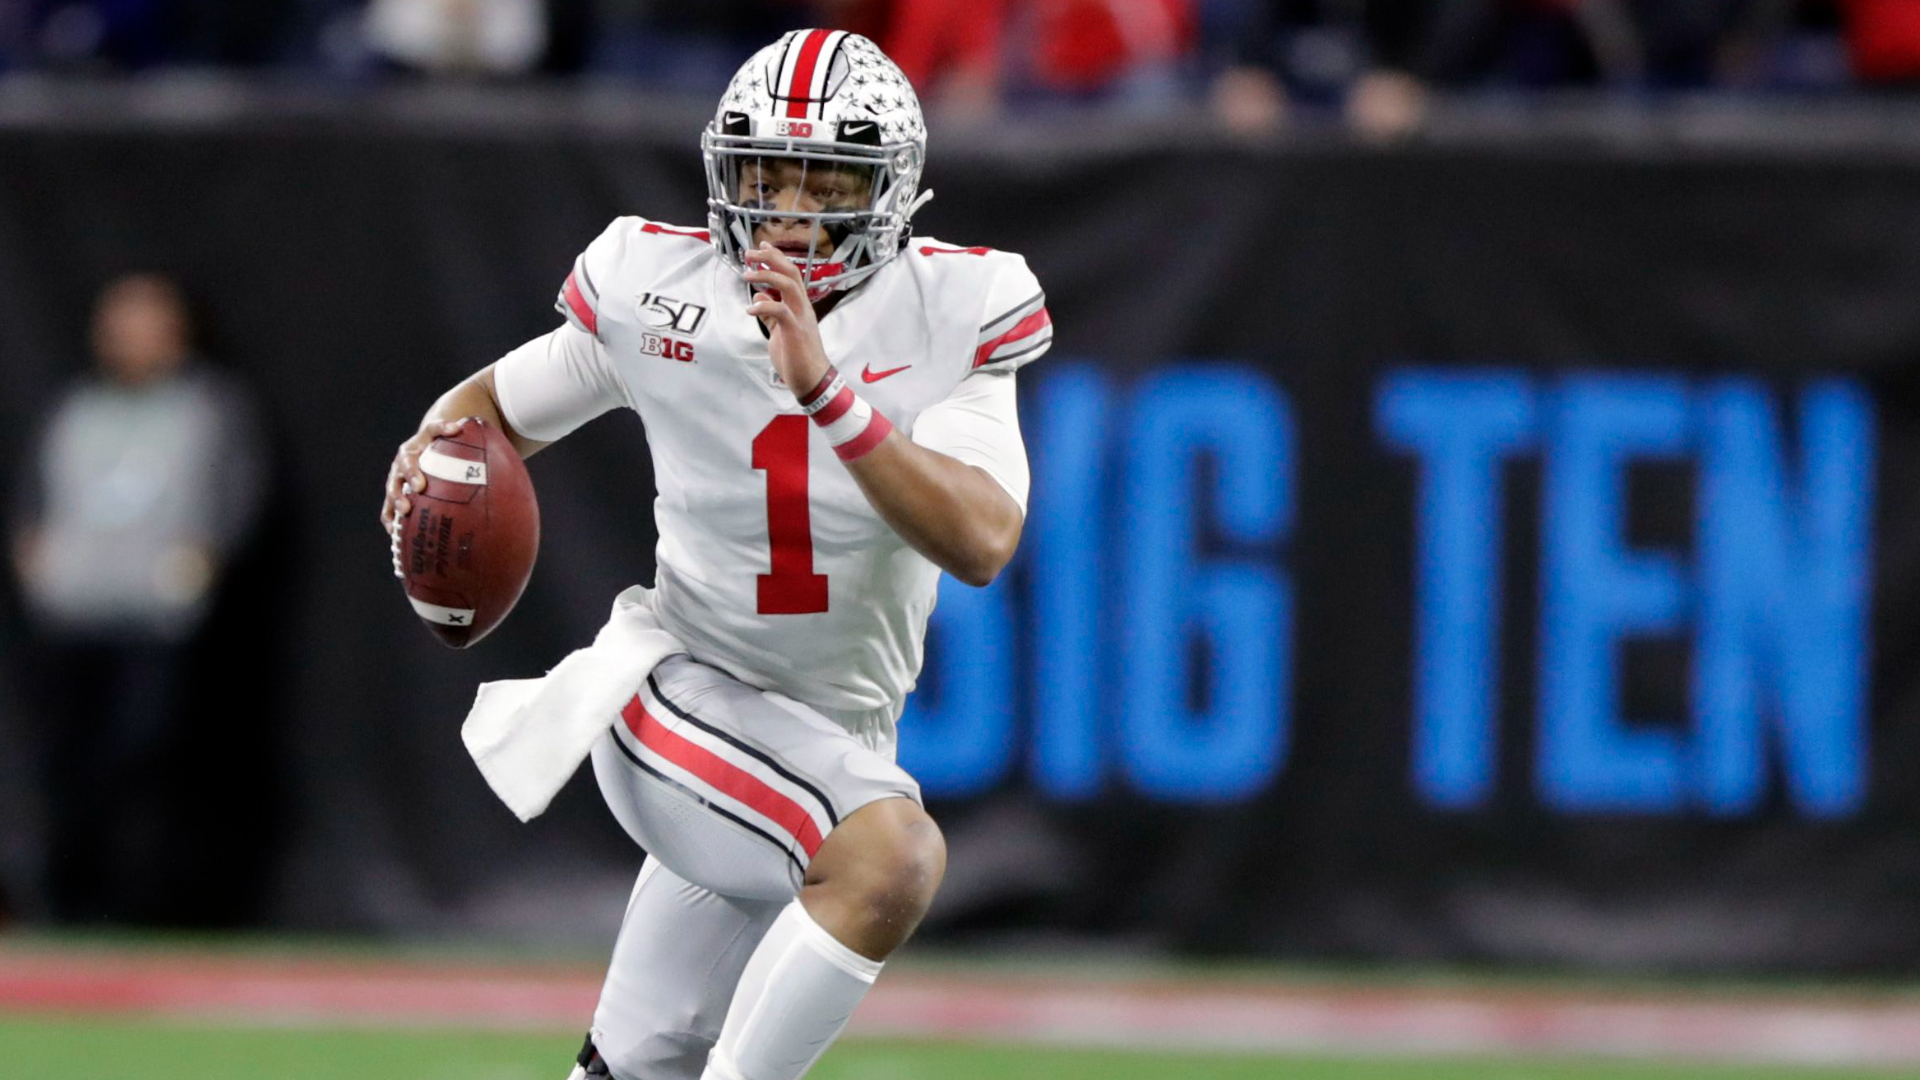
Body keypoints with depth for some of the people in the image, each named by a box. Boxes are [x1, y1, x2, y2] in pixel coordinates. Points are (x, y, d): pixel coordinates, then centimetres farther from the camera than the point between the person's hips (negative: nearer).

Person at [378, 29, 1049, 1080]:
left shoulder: (951, 315, -10)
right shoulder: (659, 291, -8)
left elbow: (980, 545, -23)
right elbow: (498, 403, 10)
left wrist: (827, 389, -31)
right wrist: (439, 444, -14)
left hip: (831, 746, 3)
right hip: (678, 696, -3)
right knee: (895, 857, -31)